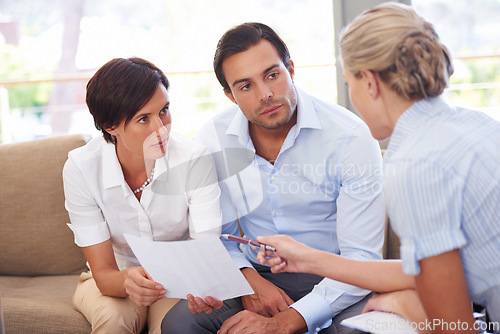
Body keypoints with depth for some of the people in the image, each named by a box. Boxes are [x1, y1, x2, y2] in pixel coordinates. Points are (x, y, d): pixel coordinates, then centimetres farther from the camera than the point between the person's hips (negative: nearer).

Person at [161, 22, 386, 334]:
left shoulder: (351, 137, -16)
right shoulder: (212, 140, -2)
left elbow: (362, 259, -19)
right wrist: (248, 279, -12)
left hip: (331, 280, -2)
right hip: (257, 276, 3)